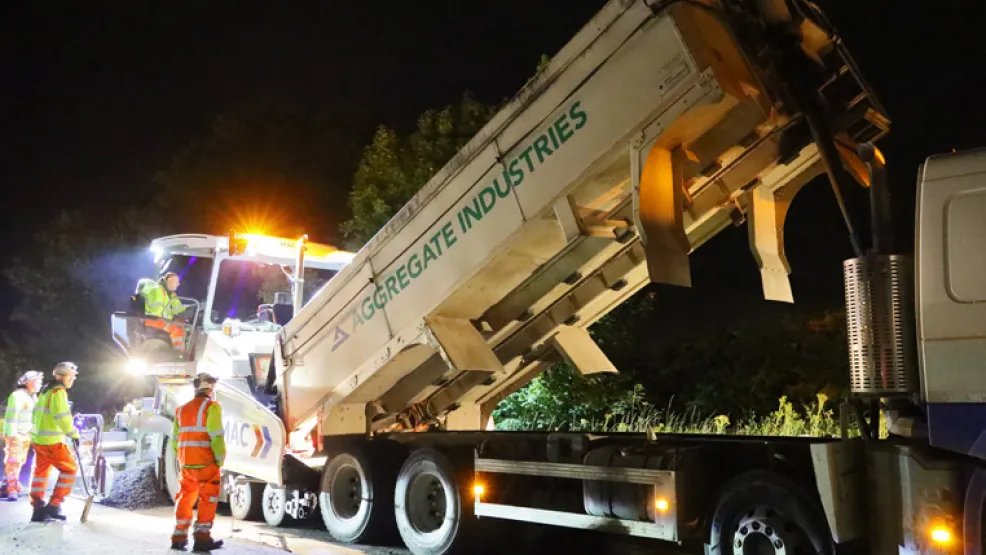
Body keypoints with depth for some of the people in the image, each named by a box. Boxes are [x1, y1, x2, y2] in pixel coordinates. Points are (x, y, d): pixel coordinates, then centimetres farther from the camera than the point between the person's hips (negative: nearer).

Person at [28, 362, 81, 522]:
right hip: (52, 441, -9)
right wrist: (74, 434, -11)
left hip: (38, 439, 9)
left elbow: (37, 415, 21)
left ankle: (38, 509, 18)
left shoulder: (46, 391, 15)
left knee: (41, 471, 14)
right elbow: (63, 417, -21)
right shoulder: (58, 392, -15)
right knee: (70, 469, 0)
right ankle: (54, 505, -1)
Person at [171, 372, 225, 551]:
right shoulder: (211, 407, -7)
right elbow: (216, 436, -16)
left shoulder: (182, 409, 15)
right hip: (205, 462, -6)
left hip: (186, 462, 7)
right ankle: (202, 536, -3)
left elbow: (175, 440, 16)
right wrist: (220, 458, -8)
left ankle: (179, 536, 19)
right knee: (208, 498, 1)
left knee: (186, 497, 16)